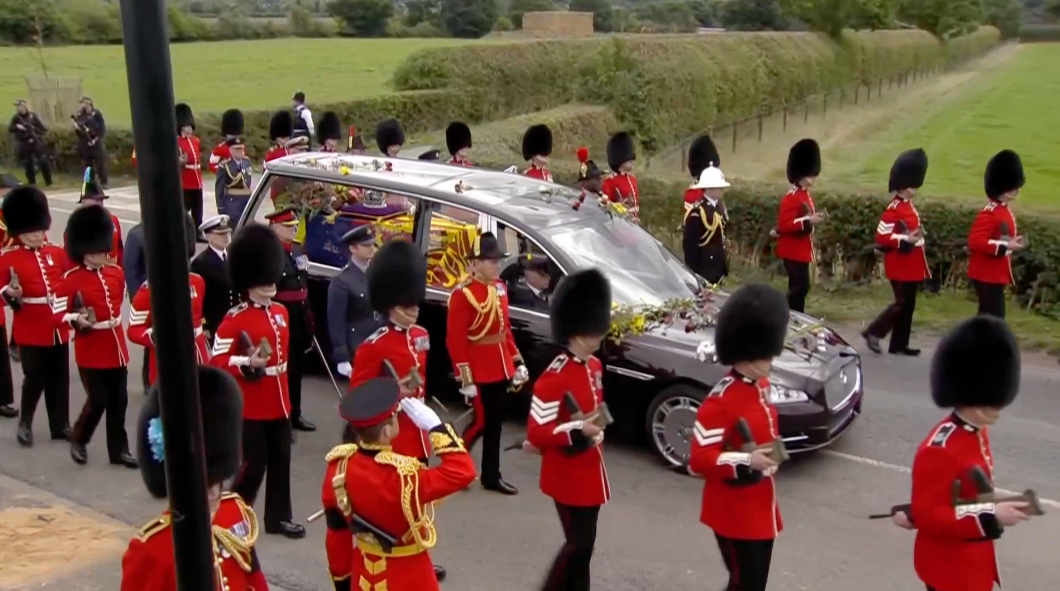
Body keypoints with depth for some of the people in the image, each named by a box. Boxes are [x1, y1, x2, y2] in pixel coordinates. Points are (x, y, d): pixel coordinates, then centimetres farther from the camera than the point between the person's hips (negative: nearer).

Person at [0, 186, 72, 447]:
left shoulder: (57, 253, 7)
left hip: (58, 328, 4)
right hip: (30, 330, -4)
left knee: (59, 379, 9)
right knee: (35, 379, -3)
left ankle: (61, 425, 21)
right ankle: (25, 423, 19)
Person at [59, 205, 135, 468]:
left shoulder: (116, 273, 5)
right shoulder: (71, 279, -11)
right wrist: (77, 320, -26)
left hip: (116, 348, 5)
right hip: (91, 352, -5)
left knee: (119, 401, 9)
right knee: (97, 402, 0)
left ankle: (118, 449, 20)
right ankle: (78, 440, 25)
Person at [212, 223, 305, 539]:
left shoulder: (281, 312, 9)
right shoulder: (235, 320, -13)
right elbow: (217, 361, -14)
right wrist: (247, 364, -29)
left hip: (278, 403, 7)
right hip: (251, 407, -7)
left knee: (281, 461, 12)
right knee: (253, 464, 0)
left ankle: (278, 517, 24)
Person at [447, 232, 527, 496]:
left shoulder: (499, 288, 8)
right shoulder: (463, 294, -17)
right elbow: (455, 340, -18)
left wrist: (517, 362, 13)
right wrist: (465, 379, -19)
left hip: (500, 369, 8)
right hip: (479, 372, -8)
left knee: (495, 423, 13)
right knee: (480, 422, -1)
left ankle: (491, 476, 24)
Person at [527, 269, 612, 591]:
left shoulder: (595, 366, 6)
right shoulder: (555, 377, -22)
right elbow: (536, 432, -22)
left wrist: (596, 428, 4)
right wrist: (578, 431, -30)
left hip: (590, 470, 8)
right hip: (568, 475, -8)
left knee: (583, 543, 16)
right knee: (580, 544, -1)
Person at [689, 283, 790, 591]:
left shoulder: (761, 385, 6)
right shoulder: (721, 400, -22)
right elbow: (699, 460, -24)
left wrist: (771, 452, 8)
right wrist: (746, 462, -31)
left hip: (761, 508, 9)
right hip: (735, 514, -9)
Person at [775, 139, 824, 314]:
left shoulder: (805, 195, 14)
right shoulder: (791, 198, -17)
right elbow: (784, 224, -25)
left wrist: (813, 219, 10)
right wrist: (808, 221, -26)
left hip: (801, 250, 10)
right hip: (793, 250, -10)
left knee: (798, 286, 13)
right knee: (801, 286, -13)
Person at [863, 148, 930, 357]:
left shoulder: (909, 207, 14)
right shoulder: (894, 209, -15)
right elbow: (881, 236, -22)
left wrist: (916, 236, 11)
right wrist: (905, 240, -27)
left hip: (911, 265, 9)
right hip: (901, 266, -9)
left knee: (909, 305, 10)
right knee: (902, 304, -7)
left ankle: (899, 344, 15)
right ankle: (873, 332, 4)